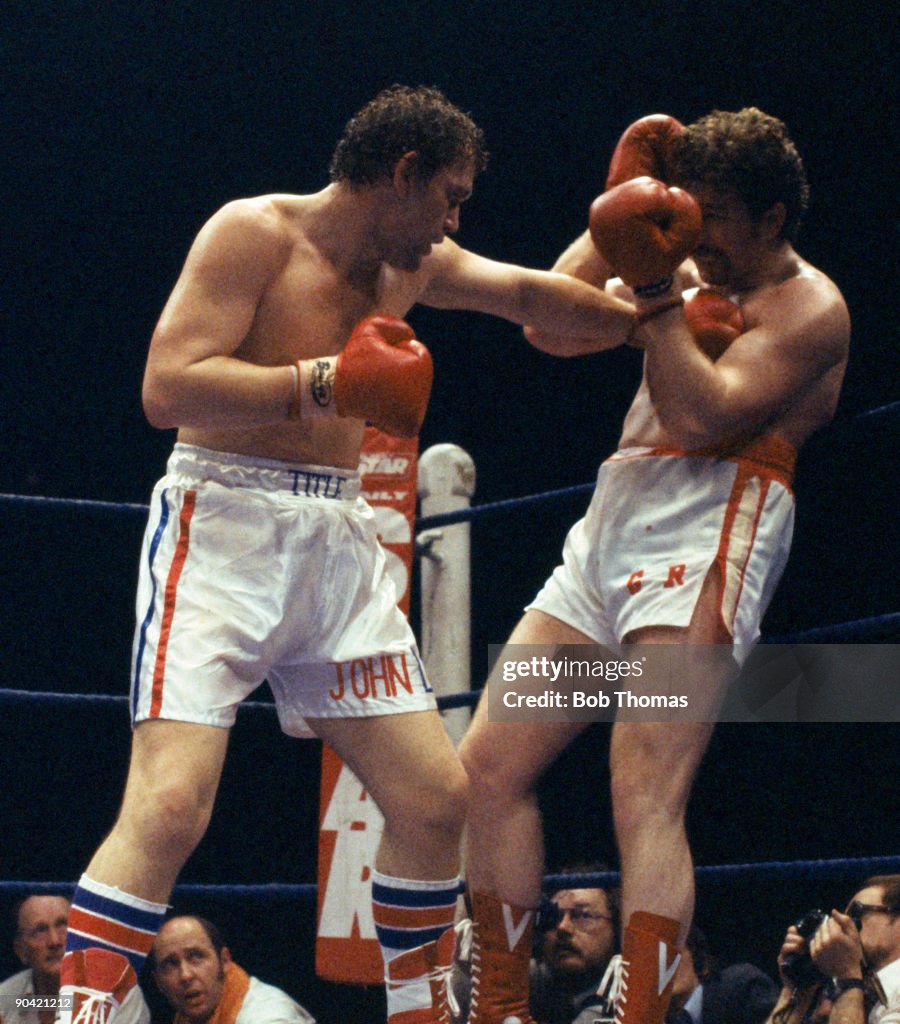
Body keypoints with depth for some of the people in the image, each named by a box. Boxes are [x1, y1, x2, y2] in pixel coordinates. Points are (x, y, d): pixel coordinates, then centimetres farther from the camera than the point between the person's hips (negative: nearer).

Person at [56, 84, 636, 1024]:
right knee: (169, 805, -22)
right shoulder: (254, 233, -8)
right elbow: (166, 389, -17)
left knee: (435, 795, 6)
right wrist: (330, 383, -20)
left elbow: (527, 293, 29)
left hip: (338, 543, 8)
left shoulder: (413, 265, 15)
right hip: (220, 531, -8)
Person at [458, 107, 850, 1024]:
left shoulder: (808, 307, -1)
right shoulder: (693, 274, 23)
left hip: (705, 533, -8)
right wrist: (618, 205, 14)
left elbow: (702, 415, -15)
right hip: (609, 526, 8)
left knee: (643, 799, -21)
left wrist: (655, 289, -15)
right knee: (486, 767, 3)